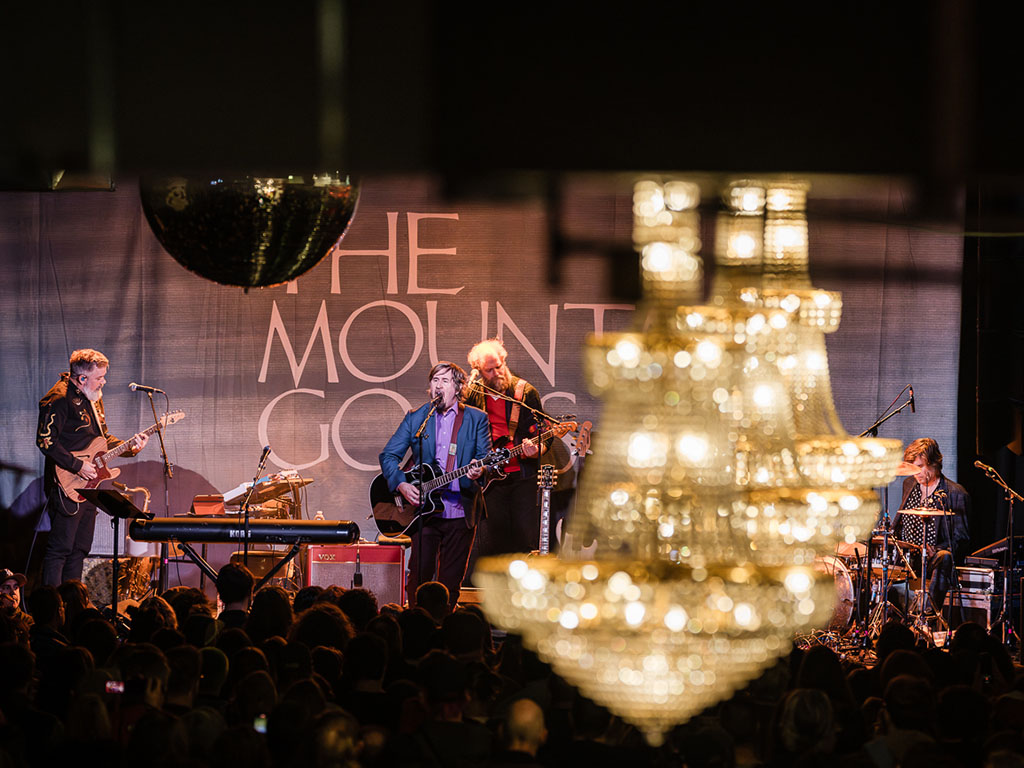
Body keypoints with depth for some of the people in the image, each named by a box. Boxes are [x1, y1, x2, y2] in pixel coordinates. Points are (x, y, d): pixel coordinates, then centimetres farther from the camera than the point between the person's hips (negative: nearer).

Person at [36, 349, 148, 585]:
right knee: (60, 547, -10)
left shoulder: (93, 398, 16)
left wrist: (129, 448, 7)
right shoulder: (59, 398, -15)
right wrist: (77, 466, -20)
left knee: (80, 548, 12)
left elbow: (102, 438, 25)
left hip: (88, 485, 10)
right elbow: (45, 440, -20)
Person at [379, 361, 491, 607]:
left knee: (451, 580, 3)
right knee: (420, 573, -5)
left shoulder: (477, 419, 6)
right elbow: (388, 455, 7)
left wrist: (478, 471, -21)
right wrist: (401, 485, -9)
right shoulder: (415, 418, 8)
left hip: (461, 511, 0)